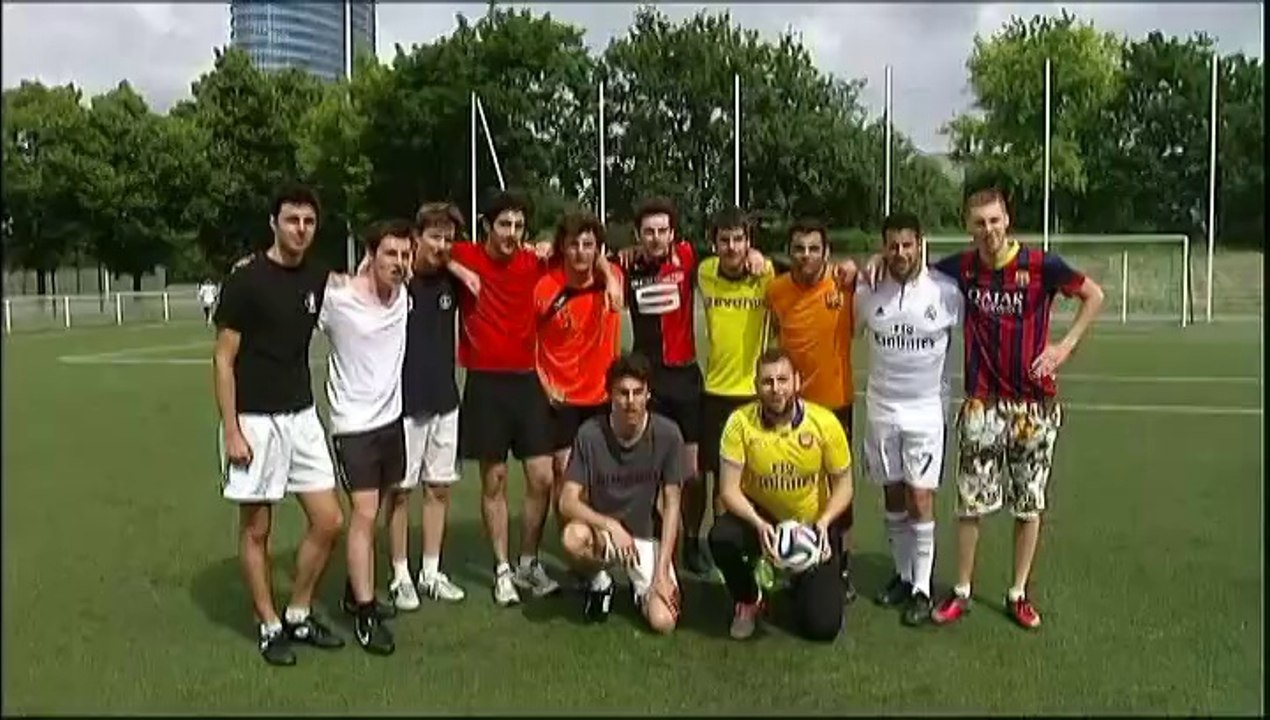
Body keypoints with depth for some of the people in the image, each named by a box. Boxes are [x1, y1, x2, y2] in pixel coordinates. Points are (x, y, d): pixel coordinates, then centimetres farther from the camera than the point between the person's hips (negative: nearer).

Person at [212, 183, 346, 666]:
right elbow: (223, 361, -10)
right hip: (255, 421, -6)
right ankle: (270, 627, 20)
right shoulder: (246, 281, -11)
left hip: (302, 416, 6)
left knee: (329, 521, 5)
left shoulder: (318, 279, 5)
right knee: (256, 528, 5)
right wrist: (231, 431, -14)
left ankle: (299, 616, 23)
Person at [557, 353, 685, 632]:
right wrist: (610, 525, -34)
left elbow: (672, 505, -9)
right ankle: (600, 582, 0)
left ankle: (641, 586, 17)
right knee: (573, 537, -36)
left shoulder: (667, 434, -15)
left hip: (647, 536, 0)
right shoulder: (590, 433, -16)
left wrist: (662, 572, -14)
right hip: (602, 531, 0)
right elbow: (568, 501, -17)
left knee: (663, 622, -20)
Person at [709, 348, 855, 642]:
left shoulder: (825, 422, -18)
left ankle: (803, 582, 29)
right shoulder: (740, 422, -19)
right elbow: (729, 489, -17)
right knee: (721, 537, -34)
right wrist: (759, 525, -34)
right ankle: (748, 601, 0)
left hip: (812, 523, 0)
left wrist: (824, 522, -25)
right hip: (759, 516, 0)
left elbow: (843, 486, -7)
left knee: (823, 626, -10)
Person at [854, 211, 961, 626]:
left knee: (920, 499, -4)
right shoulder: (867, 292, -2)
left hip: (927, 409, -2)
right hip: (880, 408, 3)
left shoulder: (946, 292, -9)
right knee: (892, 497, 11)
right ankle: (902, 575, 26)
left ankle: (922, 589, 6)